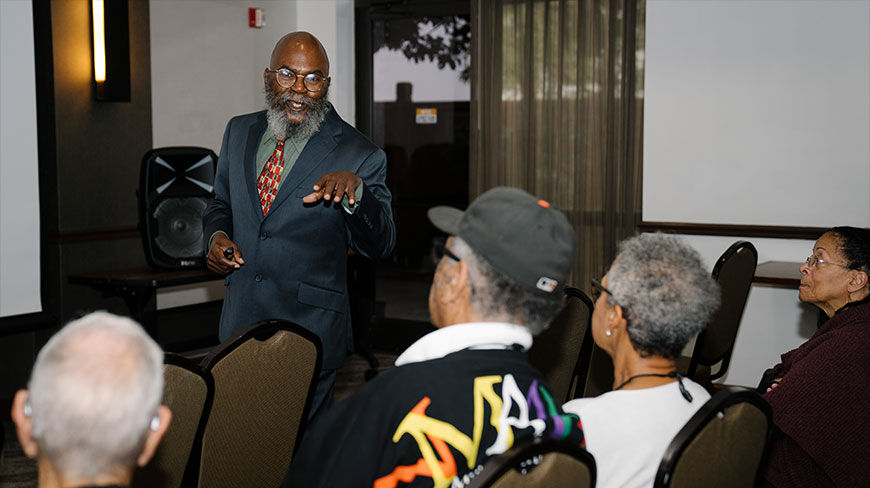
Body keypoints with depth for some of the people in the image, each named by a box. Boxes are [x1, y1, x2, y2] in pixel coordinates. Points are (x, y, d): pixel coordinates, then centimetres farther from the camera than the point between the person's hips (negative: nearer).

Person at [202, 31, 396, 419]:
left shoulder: (358, 155, -9)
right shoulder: (240, 132, 7)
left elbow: (379, 246, -15)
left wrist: (355, 190, -34)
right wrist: (216, 236, -3)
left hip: (309, 333, -5)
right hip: (240, 323, 5)